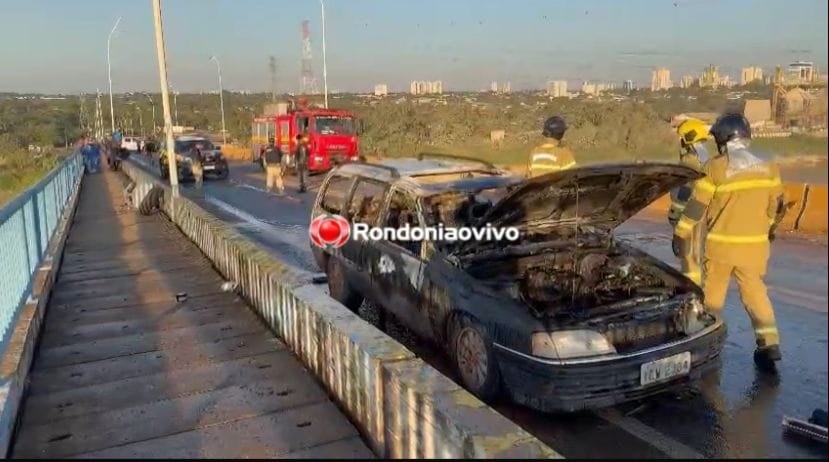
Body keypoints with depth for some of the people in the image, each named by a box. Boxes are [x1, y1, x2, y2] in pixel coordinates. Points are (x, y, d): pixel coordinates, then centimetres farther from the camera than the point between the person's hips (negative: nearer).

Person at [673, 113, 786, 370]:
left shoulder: (716, 167, -13)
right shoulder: (768, 168, 2)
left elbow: (696, 205, -10)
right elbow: (776, 205, 12)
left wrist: (681, 233, 0)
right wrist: (768, 229, 28)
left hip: (721, 243, -4)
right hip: (754, 243, 4)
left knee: (712, 292, 11)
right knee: (755, 291, 14)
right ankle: (769, 342, 7)